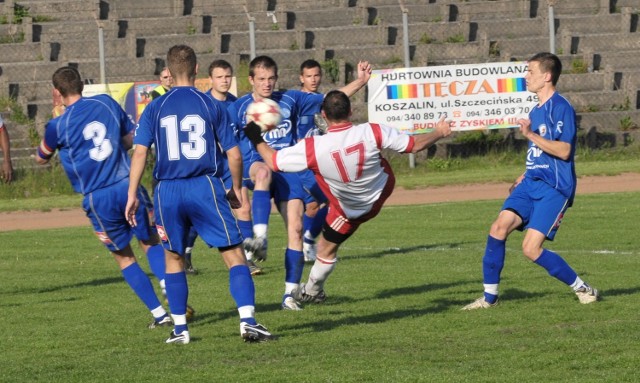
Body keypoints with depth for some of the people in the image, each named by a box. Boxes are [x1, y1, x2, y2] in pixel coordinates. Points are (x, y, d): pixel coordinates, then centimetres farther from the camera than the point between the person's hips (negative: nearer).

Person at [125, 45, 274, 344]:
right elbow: (234, 154, 1)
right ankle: (247, 320, -13)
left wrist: (132, 195, 1)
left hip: (168, 191, 2)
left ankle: (179, 328, 16)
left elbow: (140, 152, -3)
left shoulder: (155, 108, 4)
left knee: (173, 258, 18)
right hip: (206, 187, -2)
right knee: (234, 254, 0)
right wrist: (236, 189, 16)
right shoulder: (211, 106, 1)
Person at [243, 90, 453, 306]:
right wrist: (439, 133, 0)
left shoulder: (313, 148, -34)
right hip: (383, 189, 3)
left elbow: (273, 162, -22)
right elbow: (415, 145, -19)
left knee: (327, 248, 17)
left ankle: (312, 291, 34)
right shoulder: (372, 132, -30)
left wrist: (257, 140, -4)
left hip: (351, 209, -2)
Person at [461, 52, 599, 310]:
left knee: (531, 249, -15)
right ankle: (490, 297, -2)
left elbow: (563, 151, -20)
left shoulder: (561, 108, -11)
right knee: (499, 227, -9)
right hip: (531, 184, 8)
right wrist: (522, 179, 23)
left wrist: (531, 135, -25)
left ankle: (582, 288, 3)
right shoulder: (536, 112, 18)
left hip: (554, 188, -8)